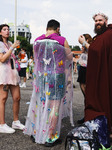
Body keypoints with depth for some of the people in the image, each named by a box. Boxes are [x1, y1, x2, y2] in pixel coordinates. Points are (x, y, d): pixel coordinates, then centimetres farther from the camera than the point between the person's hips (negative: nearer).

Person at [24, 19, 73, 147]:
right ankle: (50, 137, 10)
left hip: (40, 75, 5)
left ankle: (35, 132, 29)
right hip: (57, 76, -4)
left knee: (40, 103, 17)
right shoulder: (62, 40, -8)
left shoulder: (37, 40, 3)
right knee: (54, 106, 3)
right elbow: (69, 57, 4)